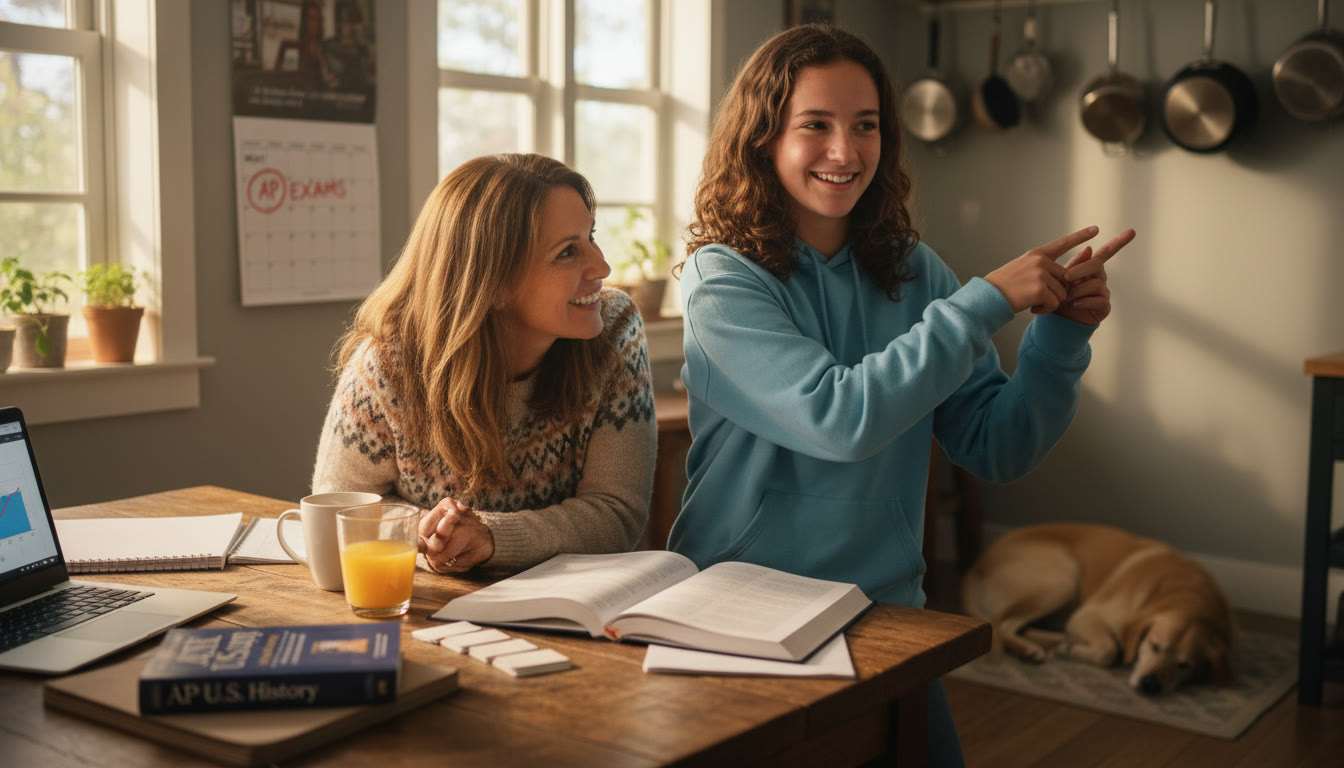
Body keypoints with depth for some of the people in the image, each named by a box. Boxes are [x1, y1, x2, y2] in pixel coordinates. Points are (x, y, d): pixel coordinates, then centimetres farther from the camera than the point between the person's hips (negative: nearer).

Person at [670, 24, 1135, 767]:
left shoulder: (912, 272, 3)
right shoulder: (720, 279, -13)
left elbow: (997, 449, 2)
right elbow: (841, 419, -26)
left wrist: (1061, 333, -13)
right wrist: (988, 300, -21)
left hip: (884, 612, 4)